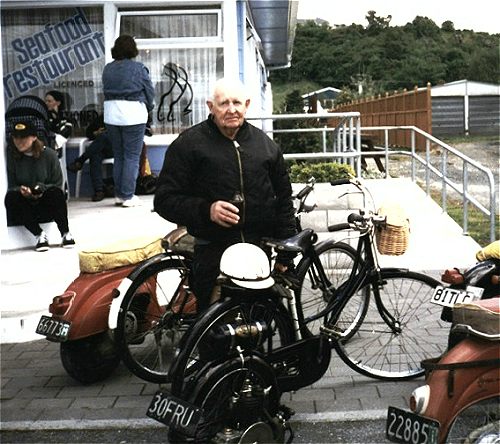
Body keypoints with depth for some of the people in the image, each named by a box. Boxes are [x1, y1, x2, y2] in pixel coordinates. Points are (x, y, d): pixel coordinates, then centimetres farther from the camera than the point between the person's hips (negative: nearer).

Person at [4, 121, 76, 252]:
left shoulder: (49, 154, -2)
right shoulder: (11, 156, -1)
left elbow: (58, 184, 0)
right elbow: (10, 186, -1)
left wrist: (43, 189, -21)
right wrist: (20, 190, -24)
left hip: (46, 204, -1)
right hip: (23, 208, 1)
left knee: (55, 192, -31)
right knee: (11, 197, -31)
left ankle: (65, 233, -27)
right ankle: (39, 235, -30)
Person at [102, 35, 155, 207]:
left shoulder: (107, 69, 6)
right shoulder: (139, 68, -7)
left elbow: (106, 91, 6)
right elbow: (150, 91, -2)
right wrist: (149, 107, 16)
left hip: (111, 115, 5)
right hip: (133, 114, -5)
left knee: (118, 156, 14)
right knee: (132, 157, 0)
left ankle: (119, 194, 17)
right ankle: (128, 196, -1)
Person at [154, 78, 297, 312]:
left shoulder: (265, 144, 12)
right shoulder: (189, 144, 0)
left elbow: (283, 198, 20)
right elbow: (164, 199, -2)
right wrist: (206, 210, -19)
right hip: (211, 256, -3)